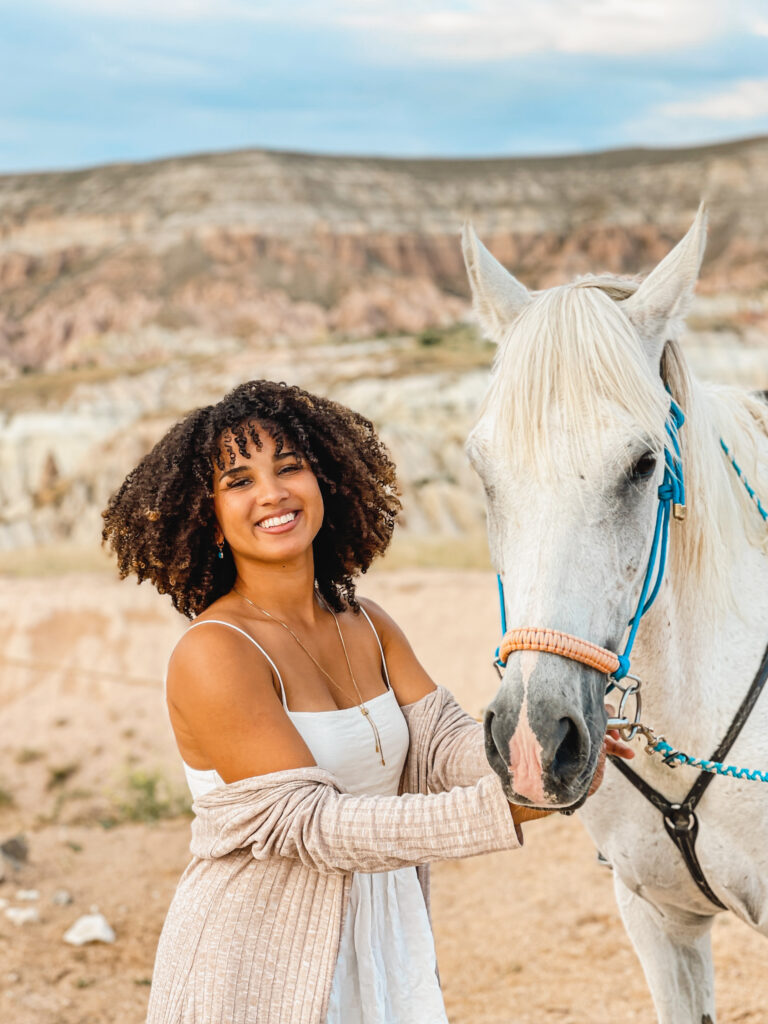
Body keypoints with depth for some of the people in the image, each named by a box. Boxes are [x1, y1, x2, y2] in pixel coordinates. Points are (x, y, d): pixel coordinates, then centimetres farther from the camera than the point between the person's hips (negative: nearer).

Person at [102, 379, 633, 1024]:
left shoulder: (366, 627, 4)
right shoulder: (214, 654, -19)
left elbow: (440, 744, -6)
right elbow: (305, 825, -24)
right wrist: (499, 809, -32)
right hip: (255, 971, -6)